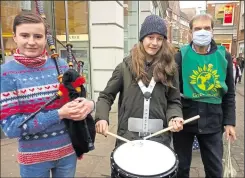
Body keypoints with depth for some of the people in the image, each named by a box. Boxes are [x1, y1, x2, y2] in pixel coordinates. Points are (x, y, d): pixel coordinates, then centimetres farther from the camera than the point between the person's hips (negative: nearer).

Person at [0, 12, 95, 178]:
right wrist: (59, 114, -26)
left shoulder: (61, 65, -4)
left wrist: (88, 104, -19)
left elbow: (77, 97, 5)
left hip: (68, 150, 3)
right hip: (33, 157, -2)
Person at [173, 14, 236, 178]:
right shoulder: (181, 56, -6)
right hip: (185, 118, -1)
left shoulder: (224, 56, 1)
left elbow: (229, 93, 5)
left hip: (213, 120, 2)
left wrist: (229, 121, 2)